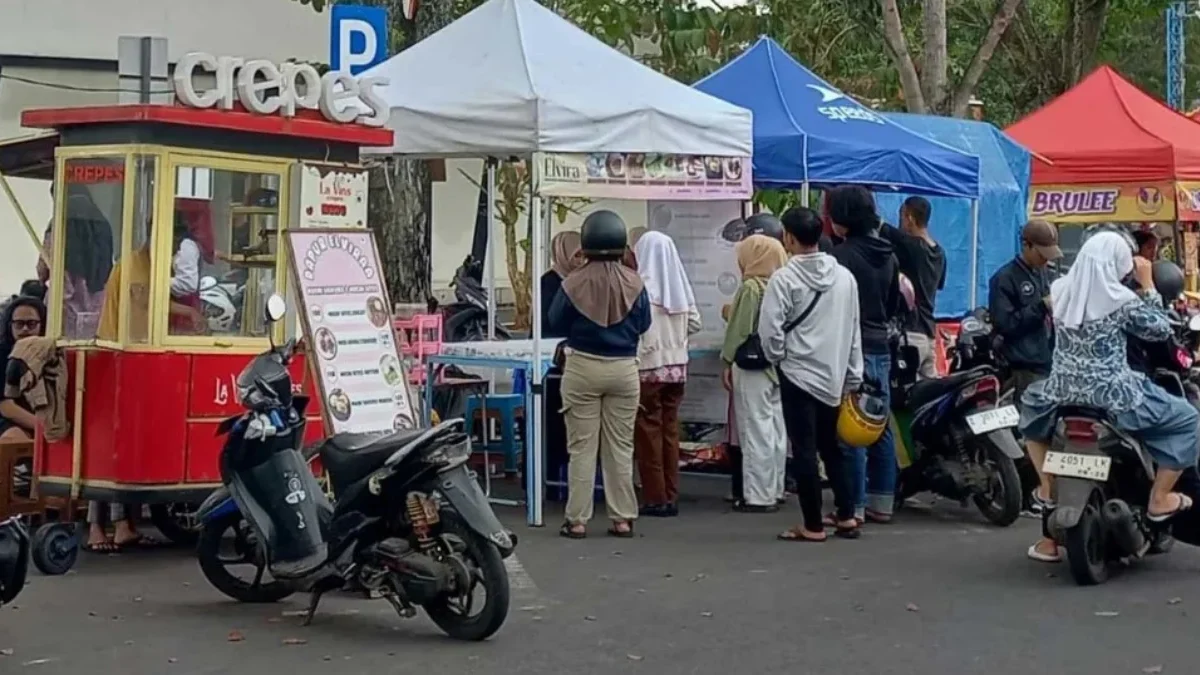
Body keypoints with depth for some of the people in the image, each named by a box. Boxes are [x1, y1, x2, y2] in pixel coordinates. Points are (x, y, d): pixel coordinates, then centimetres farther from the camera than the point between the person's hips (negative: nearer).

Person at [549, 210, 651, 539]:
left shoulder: (574, 283, -11)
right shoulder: (635, 284, -6)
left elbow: (555, 323, 1)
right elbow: (643, 324, 5)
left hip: (583, 367, -2)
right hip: (624, 368, 2)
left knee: (582, 447, 5)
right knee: (621, 447, 10)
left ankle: (577, 520, 6)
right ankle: (622, 518, 13)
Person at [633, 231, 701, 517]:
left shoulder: (642, 286, -13)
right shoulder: (680, 285, 4)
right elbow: (695, 323, 11)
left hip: (649, 366, -5)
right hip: (676, 365, 5)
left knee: (649, 430, 3)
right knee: (670, 429, 12)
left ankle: (656, 499, 5)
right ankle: (671, 497, 15)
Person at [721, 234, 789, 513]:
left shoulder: (751, 287, -14)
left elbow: (740, 330, -14)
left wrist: (727, 362, -4)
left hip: (752, 366, -7)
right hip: (779, 365, 7)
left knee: (756, 430, -4)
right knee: (775, 430, 11)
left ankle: (758, 496, -2)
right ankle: (773, 491, 18)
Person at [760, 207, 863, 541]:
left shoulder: (784, 278, -13)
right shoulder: (844, 276, 5)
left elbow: (770, 329, -15)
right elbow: (854, 330, 9)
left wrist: (778, 358, 4)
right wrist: (853, 376, 15)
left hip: (797, 373, -5)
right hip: (834, 375, 5)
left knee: (804, 450, 0)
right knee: (832, 446, 17)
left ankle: (813, 525, 4)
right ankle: (846, 516, 16)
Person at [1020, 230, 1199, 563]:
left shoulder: (1060, 290, 1)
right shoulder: (1121, 300, -13)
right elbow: (1161, 330, -1)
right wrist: (1148, 284, 4)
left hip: (1063, 392, 5)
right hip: (1113, 396, -5)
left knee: (1032, 405, 39)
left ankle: (1049, 488, 30)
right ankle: (1159, 499, 15)